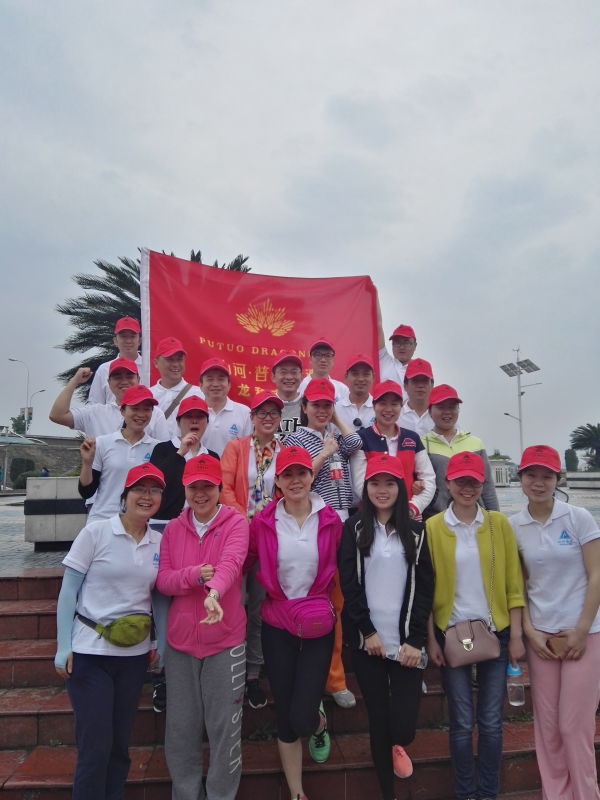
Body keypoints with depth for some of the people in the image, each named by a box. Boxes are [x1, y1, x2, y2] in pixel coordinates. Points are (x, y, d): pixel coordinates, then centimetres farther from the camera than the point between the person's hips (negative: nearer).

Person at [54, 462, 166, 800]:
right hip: (89, 653, -4)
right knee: (95, 745, 1)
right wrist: (63, 646, -11)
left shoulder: (160, 542, 1)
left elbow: (158, 595, 9)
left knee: (121, 743, 14)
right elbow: (68, 590, -8)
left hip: (135, 654, 4)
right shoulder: (95, 533, -10)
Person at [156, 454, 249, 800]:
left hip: (225, 640, -3)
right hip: (180, 640, 4)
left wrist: (214, 592, -47)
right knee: (181, 725, 15)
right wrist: (193, 575, -19)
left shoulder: (236, 522, -8)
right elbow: (163, 580, 0)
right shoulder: (173, 528, 4)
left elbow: (231, 562, -27)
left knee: (224, 725, 7)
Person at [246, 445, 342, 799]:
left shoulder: (330, 519, -6)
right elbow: (243, 564, 0)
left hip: (319, 624, -1)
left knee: (302, 717, -5)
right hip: (277, 624, 1)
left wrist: (326, 603, 0)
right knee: (284, 716, 10)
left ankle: (320, 723, 34)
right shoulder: (263, 521, -7)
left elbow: (339, 570, 4)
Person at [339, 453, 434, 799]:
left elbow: (425, 588, 0)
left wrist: (415, 639, -7)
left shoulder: (416, 531, 4)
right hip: (367, 639, 0)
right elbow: (349, 584, -3)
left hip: (406, 640, 1)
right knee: (378, 718, 8)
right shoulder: (355, 528, 1)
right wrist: (367, 630, -8)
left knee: (405, 722, -2)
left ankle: (398, 744, 34)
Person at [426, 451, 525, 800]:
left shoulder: (499, 523, -2)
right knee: (462, 722, 9)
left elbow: (513, 581, 1)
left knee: (491, 721, 10)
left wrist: (516, 635, -1)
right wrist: (431, 638, -3)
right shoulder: (432, 527, -6)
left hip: (495, 632, 1)